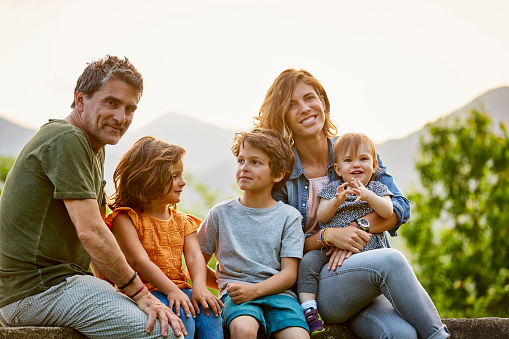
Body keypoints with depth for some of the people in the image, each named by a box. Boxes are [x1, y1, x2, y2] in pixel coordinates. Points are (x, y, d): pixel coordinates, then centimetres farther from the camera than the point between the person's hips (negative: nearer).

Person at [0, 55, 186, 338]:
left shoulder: (96, 149, 20)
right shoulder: (67, 139, -13)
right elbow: (90, 233, -20)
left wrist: (122, 287, 6)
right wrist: (139, 293, -16)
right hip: (41, 285, -11)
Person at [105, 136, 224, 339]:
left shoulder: (182, 221, 17)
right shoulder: (125, 219, -2)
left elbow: (194, 256, 2)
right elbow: (139, 261, -15)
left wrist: (199, 287, -20)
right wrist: (172, 290, -27)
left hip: (179, 289, 5)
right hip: (144, 292, -5)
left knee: (209, 311, -23)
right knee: (182, 314, -32)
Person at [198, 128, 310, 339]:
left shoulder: (288, 216, 8)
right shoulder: (221, 213, 11)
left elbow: (289, 274, 0)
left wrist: (254, 289, -16)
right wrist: (228, 284, 5)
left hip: (277, 292, 0)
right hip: (237, 296, 0)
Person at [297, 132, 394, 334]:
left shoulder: (377, 189, 13)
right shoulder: (332, 190, 14)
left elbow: (388, 212, -6)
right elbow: (321, 217, 1)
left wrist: (368, 195, -22)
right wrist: (336, 201, -18)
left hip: (367, 249, -1)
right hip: (330, 250, 1)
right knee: (308, 261, -23)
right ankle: (309, 310, -21)